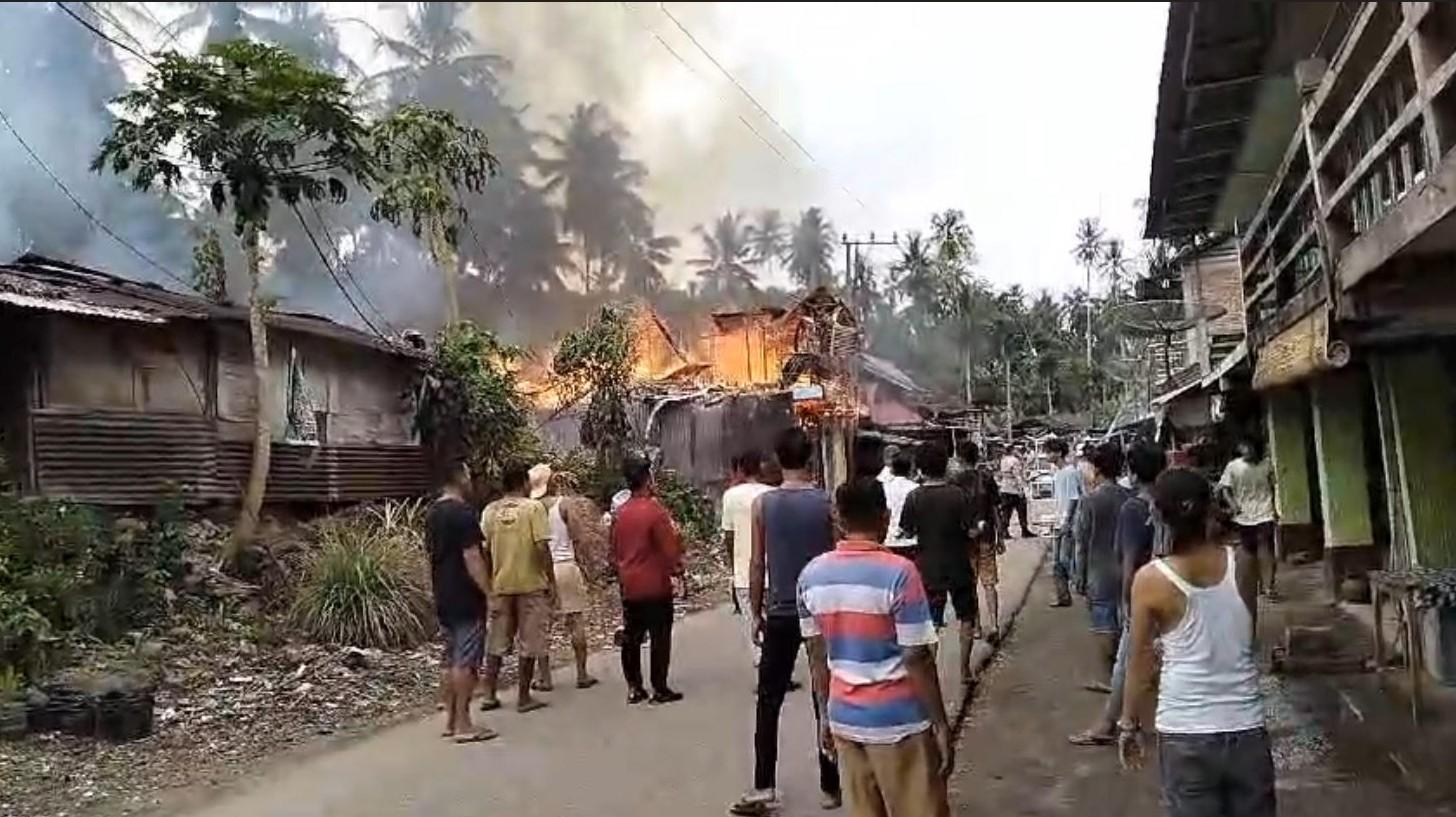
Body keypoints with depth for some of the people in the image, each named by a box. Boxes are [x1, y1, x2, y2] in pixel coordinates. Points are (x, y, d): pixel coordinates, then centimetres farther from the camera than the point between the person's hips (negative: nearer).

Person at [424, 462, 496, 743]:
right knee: (466, 661, -4)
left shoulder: (432, 512, 10)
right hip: (466, 599, -9)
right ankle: (463, 724, 0)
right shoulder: (463, 513, -18)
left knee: (450, 658, 14)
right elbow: (472, 557, -22)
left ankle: (451, 719, 20)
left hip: (444, 598, 9)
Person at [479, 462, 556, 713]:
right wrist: (552, 581, -7)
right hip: (531, 584, -4)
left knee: (496, 643, 14)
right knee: (529, 644, 6)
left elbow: (485, 550, 6)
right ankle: (523, 697, 10)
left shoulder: (490, 510, 4)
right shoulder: (533, 507, -9)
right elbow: (542, 547, -14)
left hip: (500, 585, 4)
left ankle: (488, 695, 16)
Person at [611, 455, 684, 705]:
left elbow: (615, 549, 12)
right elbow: (670, 545, -14)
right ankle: (660, 689, 6)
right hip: (655, 585, -6)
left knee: (631, 637, 11)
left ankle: (634, 688, 16)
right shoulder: (655, 510, -16)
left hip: (629, 586, 6)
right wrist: (676, 567, 3)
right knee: (660, 638, 2)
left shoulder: (621, 512, 5)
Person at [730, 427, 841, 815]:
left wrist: (756, 613, 8)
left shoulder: (763, 503, -5)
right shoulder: (827, 502, -6)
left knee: (768, 702, 8)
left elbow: (758, 565, -2)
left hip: (780, 613, 0)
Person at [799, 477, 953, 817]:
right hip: (899, 722, -5)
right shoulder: (898, 572, -17)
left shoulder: (811, 575, -1)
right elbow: (917, 660, -15)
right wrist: (942, 725, -6)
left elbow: (817, 656, 6)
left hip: (844, 719, 5)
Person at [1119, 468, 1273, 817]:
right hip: (1246, 727, 3)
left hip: (1185, 733, -2)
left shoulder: (1151, 579, -12)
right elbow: (1249, 637, 11)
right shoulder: (1243, 563, -5)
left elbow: (1140, 661, -5)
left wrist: (1129, 724, 6)